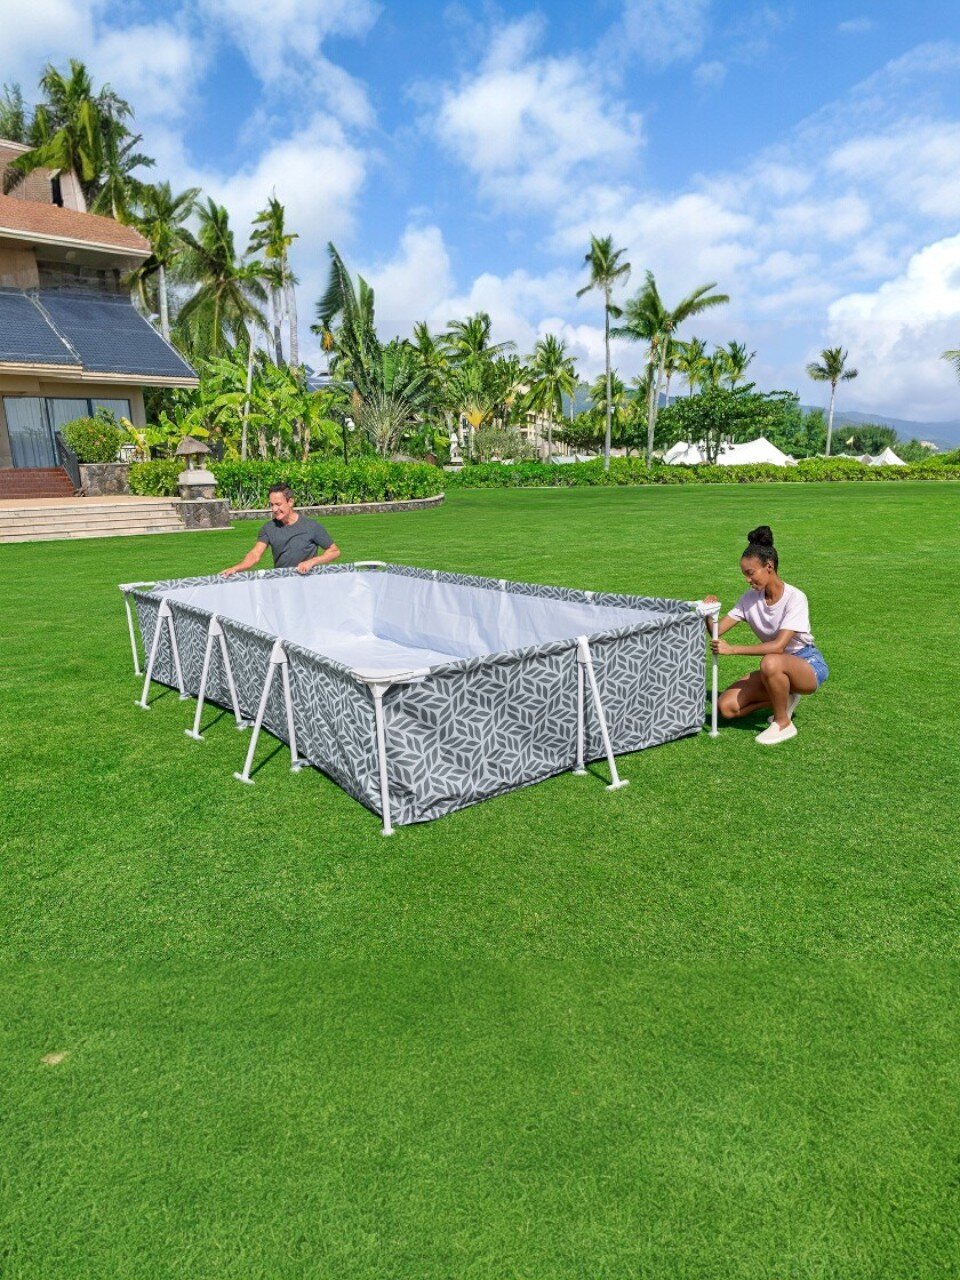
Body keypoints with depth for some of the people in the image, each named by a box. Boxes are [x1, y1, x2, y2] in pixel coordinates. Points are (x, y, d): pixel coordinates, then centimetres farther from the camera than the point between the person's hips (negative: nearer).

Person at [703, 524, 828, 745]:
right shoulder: (749, 599, -3)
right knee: (726, 707, -11)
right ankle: (784, 698, 11)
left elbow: (779, 646, -30)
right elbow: (717, 631, -6)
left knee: (771, 662, -41)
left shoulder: (794, 598, -20)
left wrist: (733, 649, -36)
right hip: (778, 668, 6)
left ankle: (783, 724, -16)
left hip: (809, 666, -6)